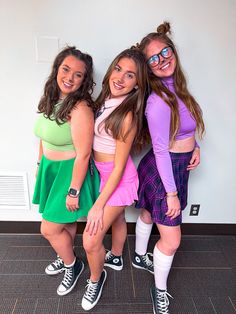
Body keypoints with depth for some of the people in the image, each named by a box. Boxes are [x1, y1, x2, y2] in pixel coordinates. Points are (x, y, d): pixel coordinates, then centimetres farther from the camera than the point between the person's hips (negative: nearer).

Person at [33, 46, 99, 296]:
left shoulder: (80, 108, -25)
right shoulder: (50, 99, 1)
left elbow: (83, 154, -24)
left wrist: (73, 192, -19)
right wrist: (40, 164, 18)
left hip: (70, 172, -7)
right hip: (50, 169, 7)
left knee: (50, 229, 5)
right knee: (64, 222, 23)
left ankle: (73, 265, 33)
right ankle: (66, 258, 49)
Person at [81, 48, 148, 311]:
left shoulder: (127, 114, -27)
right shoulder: (106, 99, -4)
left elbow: (119, 166, -23)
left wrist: (99, 205, -18)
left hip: (118, 178, -7)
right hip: (102, 172, 8)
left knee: (90, 241, 0)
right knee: (117, 218, 29)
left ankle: (96, 279, 31)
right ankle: (116, 257, 55)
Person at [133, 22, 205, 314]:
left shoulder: (176, 86, 1)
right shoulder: (158, 101, -25)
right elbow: (160, 151, -23)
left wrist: (194, 146, 1)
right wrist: (171, 192, -18)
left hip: (177, 167, 9)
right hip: (163, 171, -9)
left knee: (149, 214, 27)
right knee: (171, 240, 3)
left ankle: (139, 257, 53)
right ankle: (159, 290, 30)